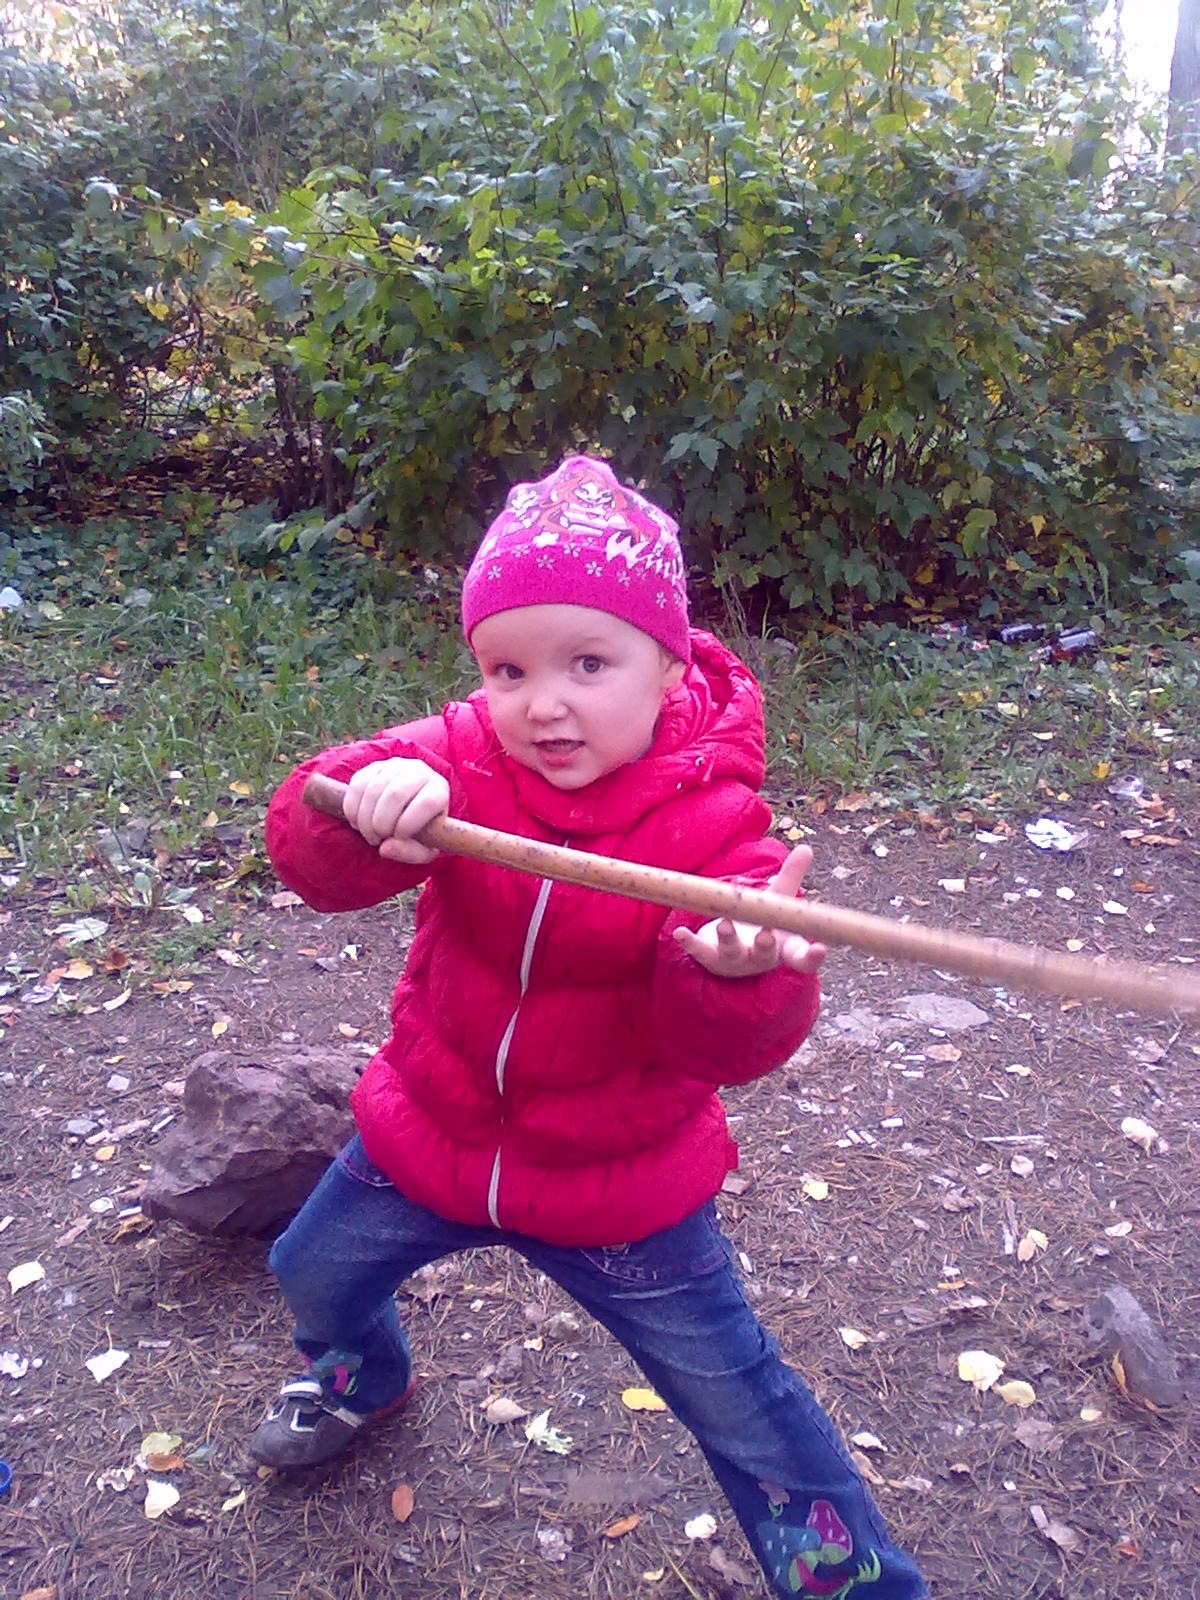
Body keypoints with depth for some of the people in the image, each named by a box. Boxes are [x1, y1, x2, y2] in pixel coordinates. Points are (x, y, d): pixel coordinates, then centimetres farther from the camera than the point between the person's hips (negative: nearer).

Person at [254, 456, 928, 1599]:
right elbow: (305, 847, -30)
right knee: (313, 1272, 26)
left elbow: (735, 1047, -29)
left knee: (740, 1406, 6)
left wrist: (740, 971, -53)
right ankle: (357, 1375, 63)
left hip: (620, 1184, -3)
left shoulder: (715, 819, -22)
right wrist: (367, 803, -53)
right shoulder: (457, 758, -15)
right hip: (431, 1130, 4)